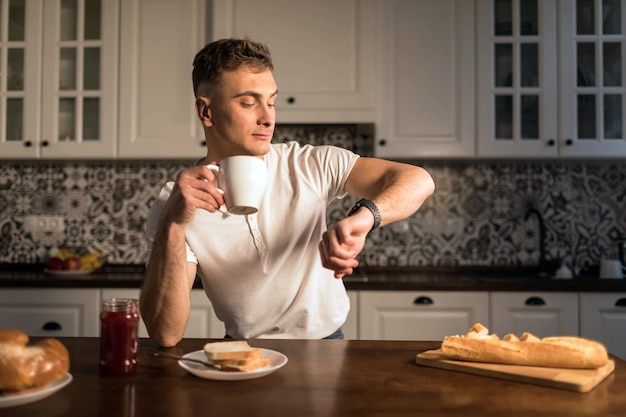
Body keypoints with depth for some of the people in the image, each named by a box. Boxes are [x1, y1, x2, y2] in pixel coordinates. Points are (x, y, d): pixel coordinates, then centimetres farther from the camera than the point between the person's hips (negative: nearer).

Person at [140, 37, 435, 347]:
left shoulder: (309, 167, -10)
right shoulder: (179, 205, -11)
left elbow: (418, 181, -16)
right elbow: (165, 334, -18)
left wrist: (363, 217, -36)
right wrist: (173, 225, -29)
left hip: (326, 346, 2)